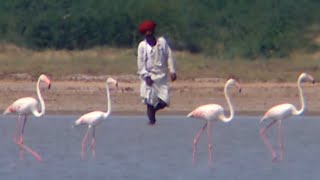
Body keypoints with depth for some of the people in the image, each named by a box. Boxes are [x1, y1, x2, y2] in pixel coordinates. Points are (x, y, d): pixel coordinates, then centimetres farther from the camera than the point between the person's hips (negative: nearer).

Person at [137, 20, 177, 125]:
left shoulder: (162, 42, 5)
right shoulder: (142, 46, 0)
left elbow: (169, 57, 5)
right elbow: (141, 62, -3)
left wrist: (172, 71, -2)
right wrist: (146, 76, -13)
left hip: (162, 76, 2)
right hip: (149, 76, -2)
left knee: (164, 101, -4)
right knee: (150, 100, -5)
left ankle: (152, 111, 24)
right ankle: (151, 119, 10)